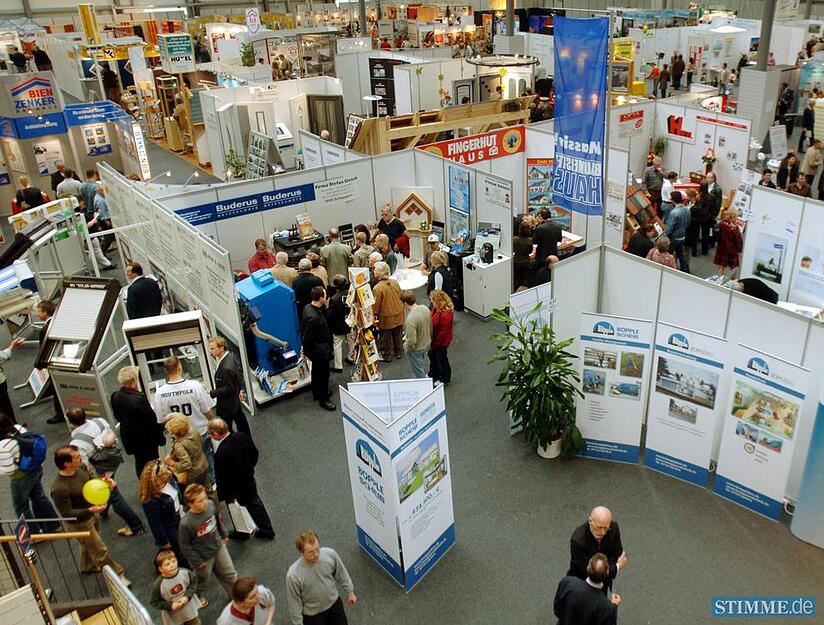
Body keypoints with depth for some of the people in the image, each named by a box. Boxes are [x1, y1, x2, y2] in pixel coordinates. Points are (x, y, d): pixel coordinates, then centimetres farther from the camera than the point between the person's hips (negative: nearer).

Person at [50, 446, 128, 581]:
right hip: (79, 524, -7)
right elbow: (67, 514, -30)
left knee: (89, 544, 32)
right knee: (100, 551, 9)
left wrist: (103, 481, -15)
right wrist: (90, 510, -42)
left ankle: (87, 566, 58)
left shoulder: (80, 468, -14)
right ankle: (117, 575, 27)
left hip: (92, 514, 8)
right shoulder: (59, 489, -37)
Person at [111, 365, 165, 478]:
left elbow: (118, 417, 6)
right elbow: (151, 419, -22)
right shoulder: (139, 398, -30)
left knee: (140, 462, 23)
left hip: (128, 438, 7)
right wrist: (160, 437, -8)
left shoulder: (115, 397, -8)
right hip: (146, 439, -7)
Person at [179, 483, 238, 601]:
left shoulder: (210, 504, -21)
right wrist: (197, 561, -13)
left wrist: (224, 535, 15)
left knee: (229, 574, 21)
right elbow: (184, 545, -21)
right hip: (203, 556, -4)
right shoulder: (186, 523, -36)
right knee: (203, 579, 24)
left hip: (218, 547, 4)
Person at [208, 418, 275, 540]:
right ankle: (267, 530, 43)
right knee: (255, 503, 26)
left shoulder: (221, 454, -37)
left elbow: (221, 480, -26)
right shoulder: (242, 436, -18)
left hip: (236, 490, -6)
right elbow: (255, 453, 0)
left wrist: (224, 496, -10)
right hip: (249, 479, 6)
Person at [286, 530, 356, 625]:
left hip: (334, 603, 3)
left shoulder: (330, 554, -24)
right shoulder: (293, 575, -33)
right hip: (312, 613, -3)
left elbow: (341, 575, -4)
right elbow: (294, 603, -17)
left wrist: (350, 592, 6)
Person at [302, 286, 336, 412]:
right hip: (319, 351, -10)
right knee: (323, 374, 7)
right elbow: (307, 338, -24)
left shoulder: (309, 307, -4)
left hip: (319, 349, 10)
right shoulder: (313, 317, -35)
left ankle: (317, 393, 45)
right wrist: (307, 352, -14)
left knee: (317, 371, 26)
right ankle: (323, 400, 23)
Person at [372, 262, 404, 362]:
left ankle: (386, 355, 27)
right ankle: (399, 353, 35)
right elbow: (400, 296, 5)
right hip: (398, 315, 5)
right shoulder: (395, 282, -8)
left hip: (386, 318, -5)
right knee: (398, 336, 21)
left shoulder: (377, 288, -24)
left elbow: (376, 305, -17)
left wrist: (374, 316, -1)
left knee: (386, 338, 13)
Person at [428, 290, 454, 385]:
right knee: (432, 355, 27)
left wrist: (434, 344, -17)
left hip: (441, 341, -9)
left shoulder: (445, 314, -35)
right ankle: (433, 374, 51)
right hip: (434, 338, 9)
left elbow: (443, 332, -28)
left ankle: (445, 379, 37)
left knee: (441, 359, 13)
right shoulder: (437, 308, -8)